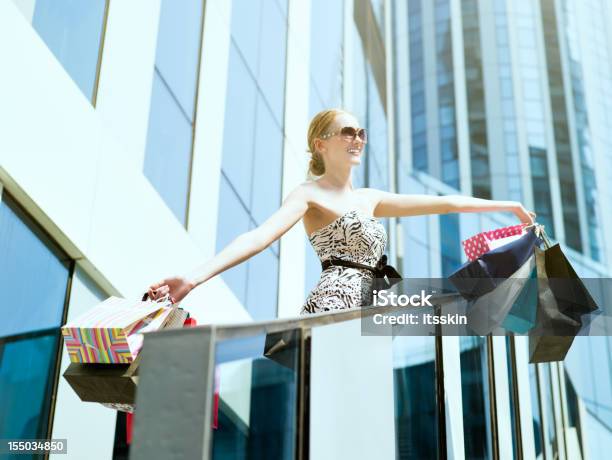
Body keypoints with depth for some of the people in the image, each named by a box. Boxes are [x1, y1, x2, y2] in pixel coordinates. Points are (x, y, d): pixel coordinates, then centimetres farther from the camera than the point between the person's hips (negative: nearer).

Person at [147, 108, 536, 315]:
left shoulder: (370, 199, 22)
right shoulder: (309, 195, 0)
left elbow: (442, 203, 26)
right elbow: (260, 236, -16)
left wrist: (507, 205, 28)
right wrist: (194, 278, -32)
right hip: (335, 307, -8)